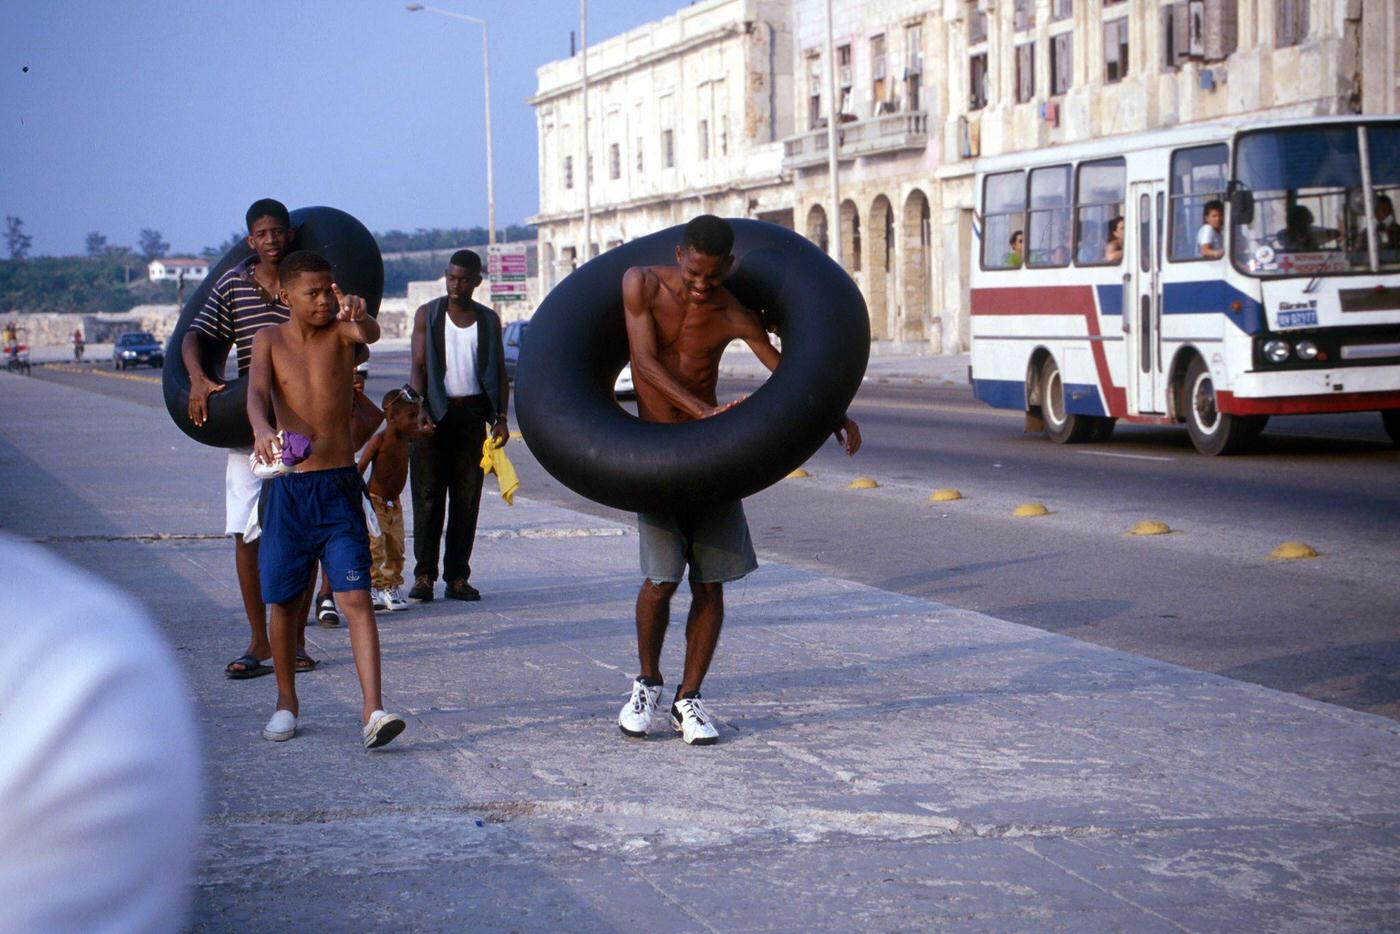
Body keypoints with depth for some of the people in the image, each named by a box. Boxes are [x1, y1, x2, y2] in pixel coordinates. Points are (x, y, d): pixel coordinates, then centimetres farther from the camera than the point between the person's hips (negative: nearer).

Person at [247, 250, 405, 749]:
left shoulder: (341, 331, 2)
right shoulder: (269, 339, 3)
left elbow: (371, 334, -22)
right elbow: (257, 393, -13)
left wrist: (359, 317, -47)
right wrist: (262, 430, -36)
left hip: (340, 485, -1)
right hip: (289, 486, 1)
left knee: (355, 597, -9)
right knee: (284, 600, 9)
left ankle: (373, 712, -16)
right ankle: (286, 702, 27)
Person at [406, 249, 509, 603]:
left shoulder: (488, 320, 11)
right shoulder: (428, 315, 5)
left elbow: (499, 372, 13)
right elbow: (418, 366, -1)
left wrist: (501, 417, 1)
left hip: (472, 412, 2)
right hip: (435, 413, -2)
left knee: (467, 497, 1)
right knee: (428, 495, -4)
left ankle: (458, 576, 4)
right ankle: (424, 574, -2)